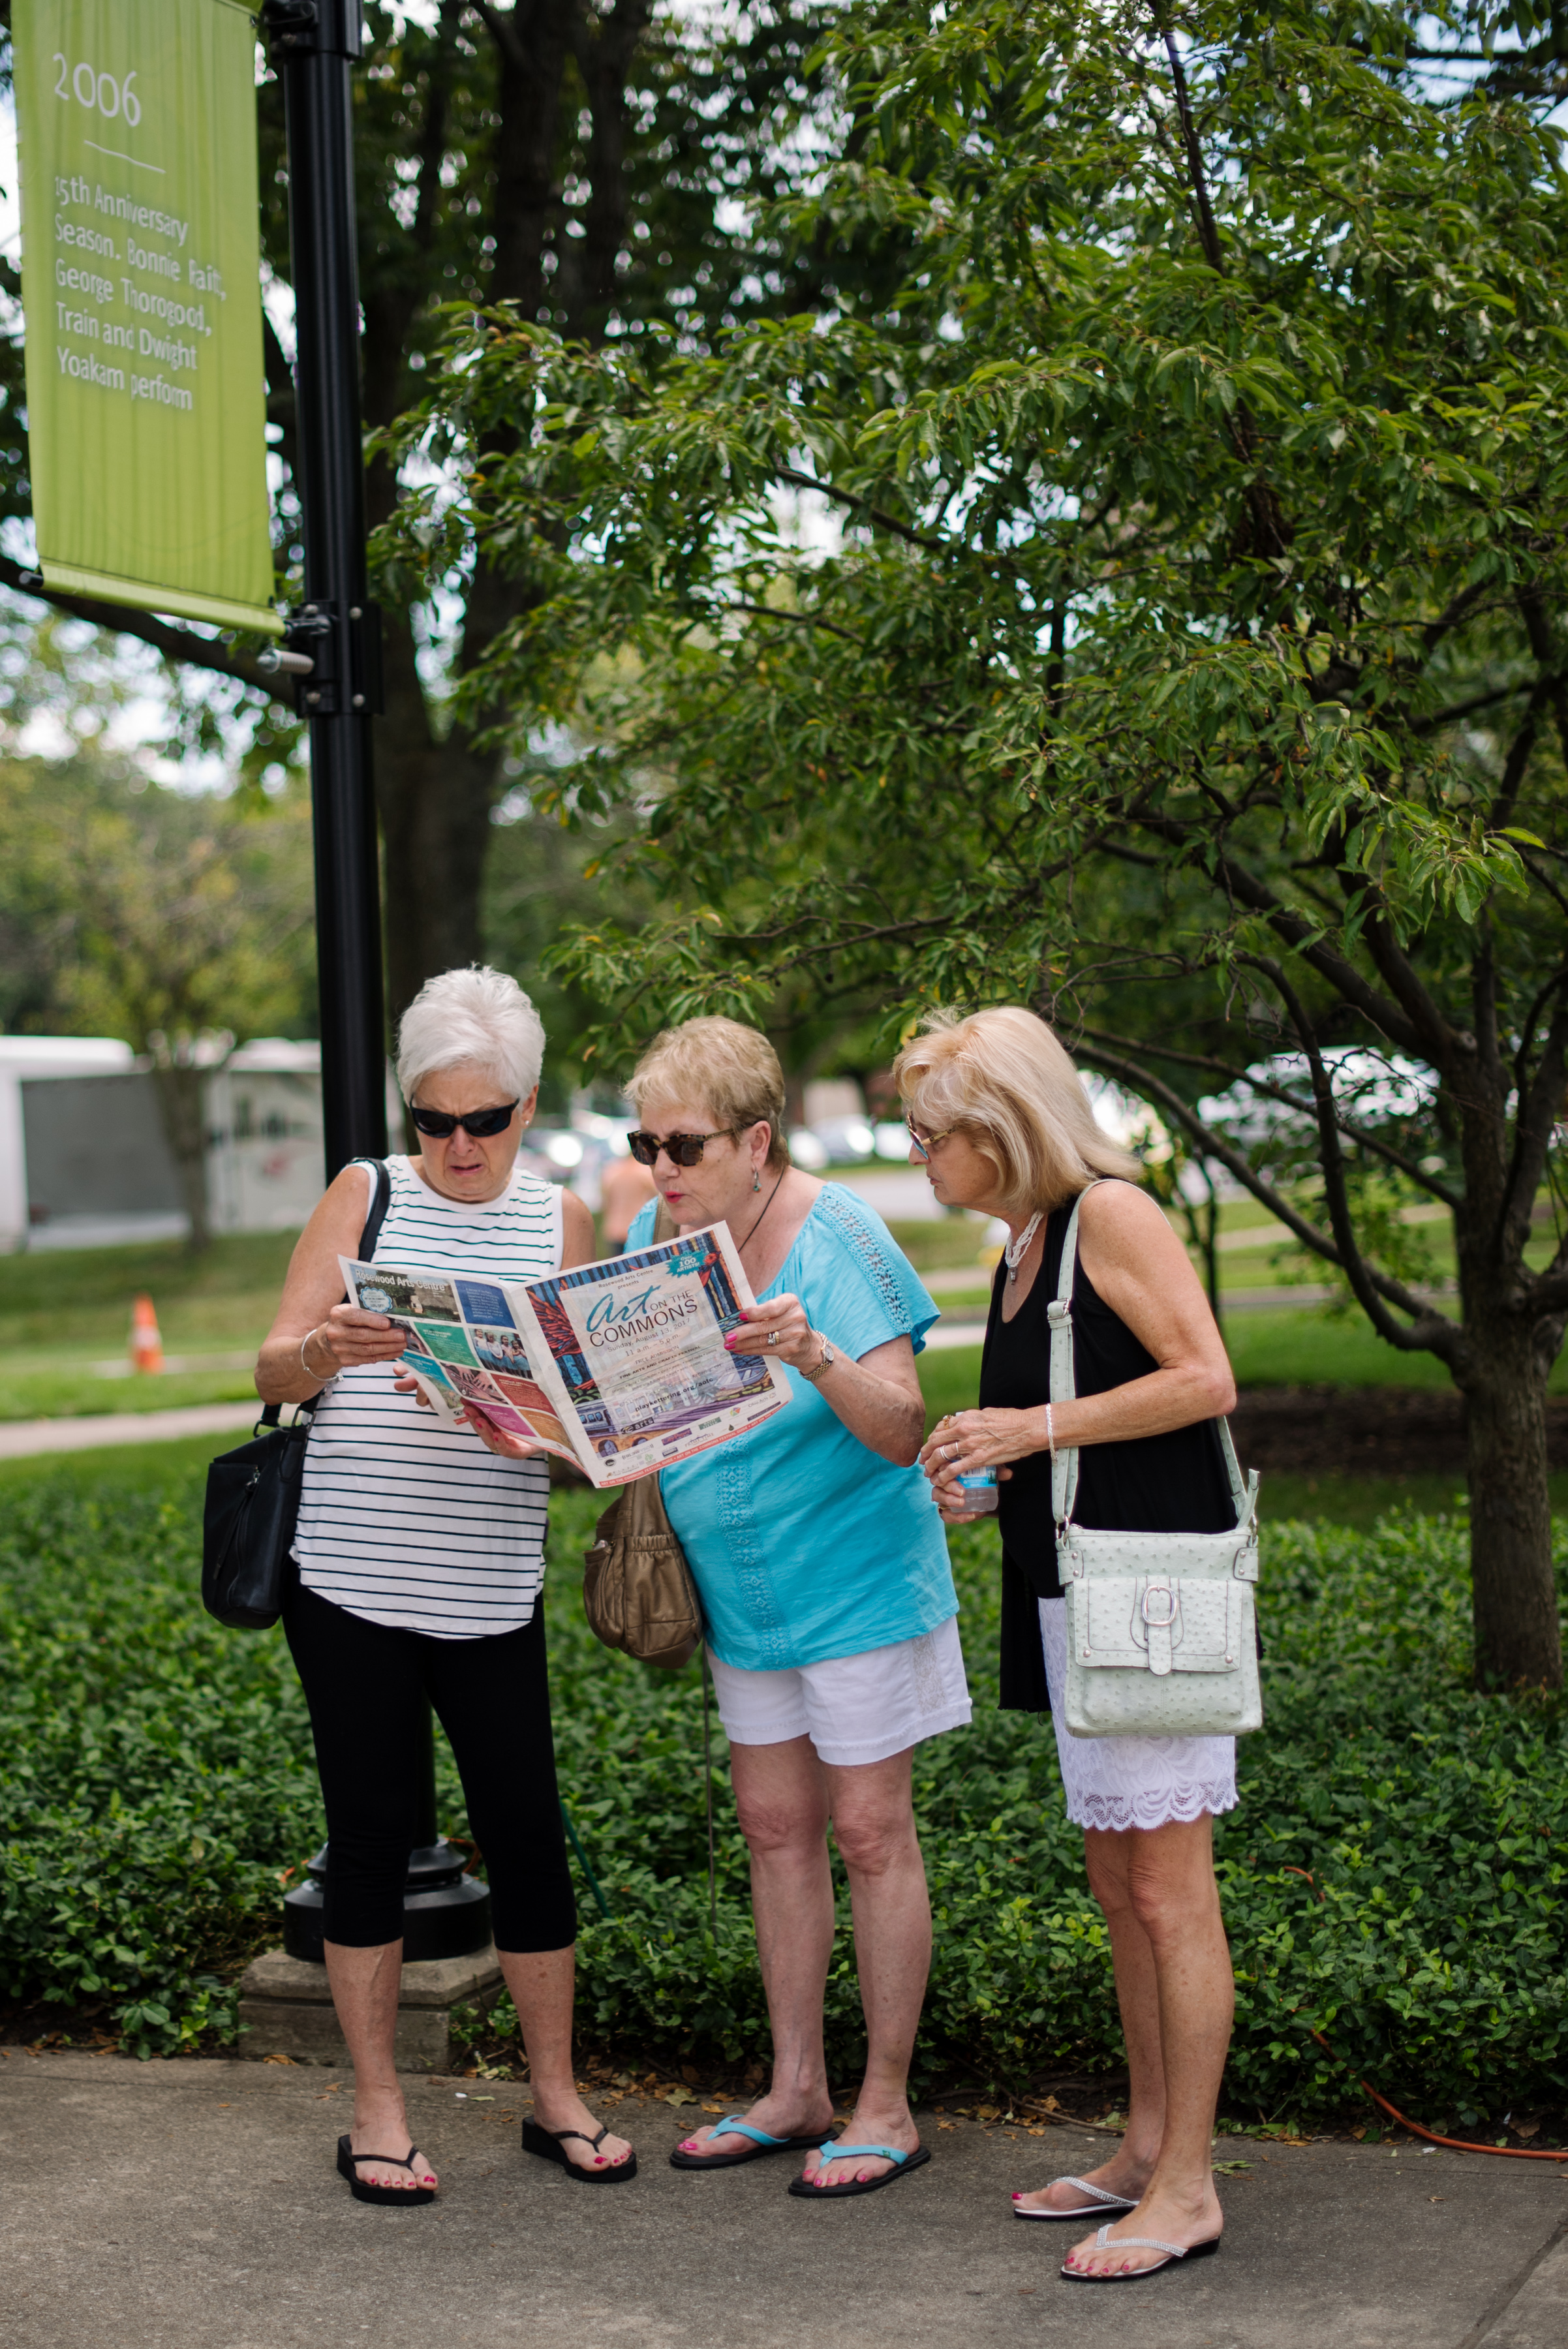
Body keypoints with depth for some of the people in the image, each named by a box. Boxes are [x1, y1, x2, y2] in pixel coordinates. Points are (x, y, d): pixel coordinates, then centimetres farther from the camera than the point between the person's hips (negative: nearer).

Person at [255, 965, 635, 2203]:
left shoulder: (559, 1219, 7)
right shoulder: (366, 1196, 3)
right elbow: (272, 1372, -1)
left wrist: (539, 1428, -18)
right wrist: (327, 1350, -23)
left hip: (489, 1587, 1)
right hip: (348, 1578, -1)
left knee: (528, 1831, 3)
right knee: (370, 1833, 5)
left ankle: (558, 2098, 20)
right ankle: (378, 2113, 18)